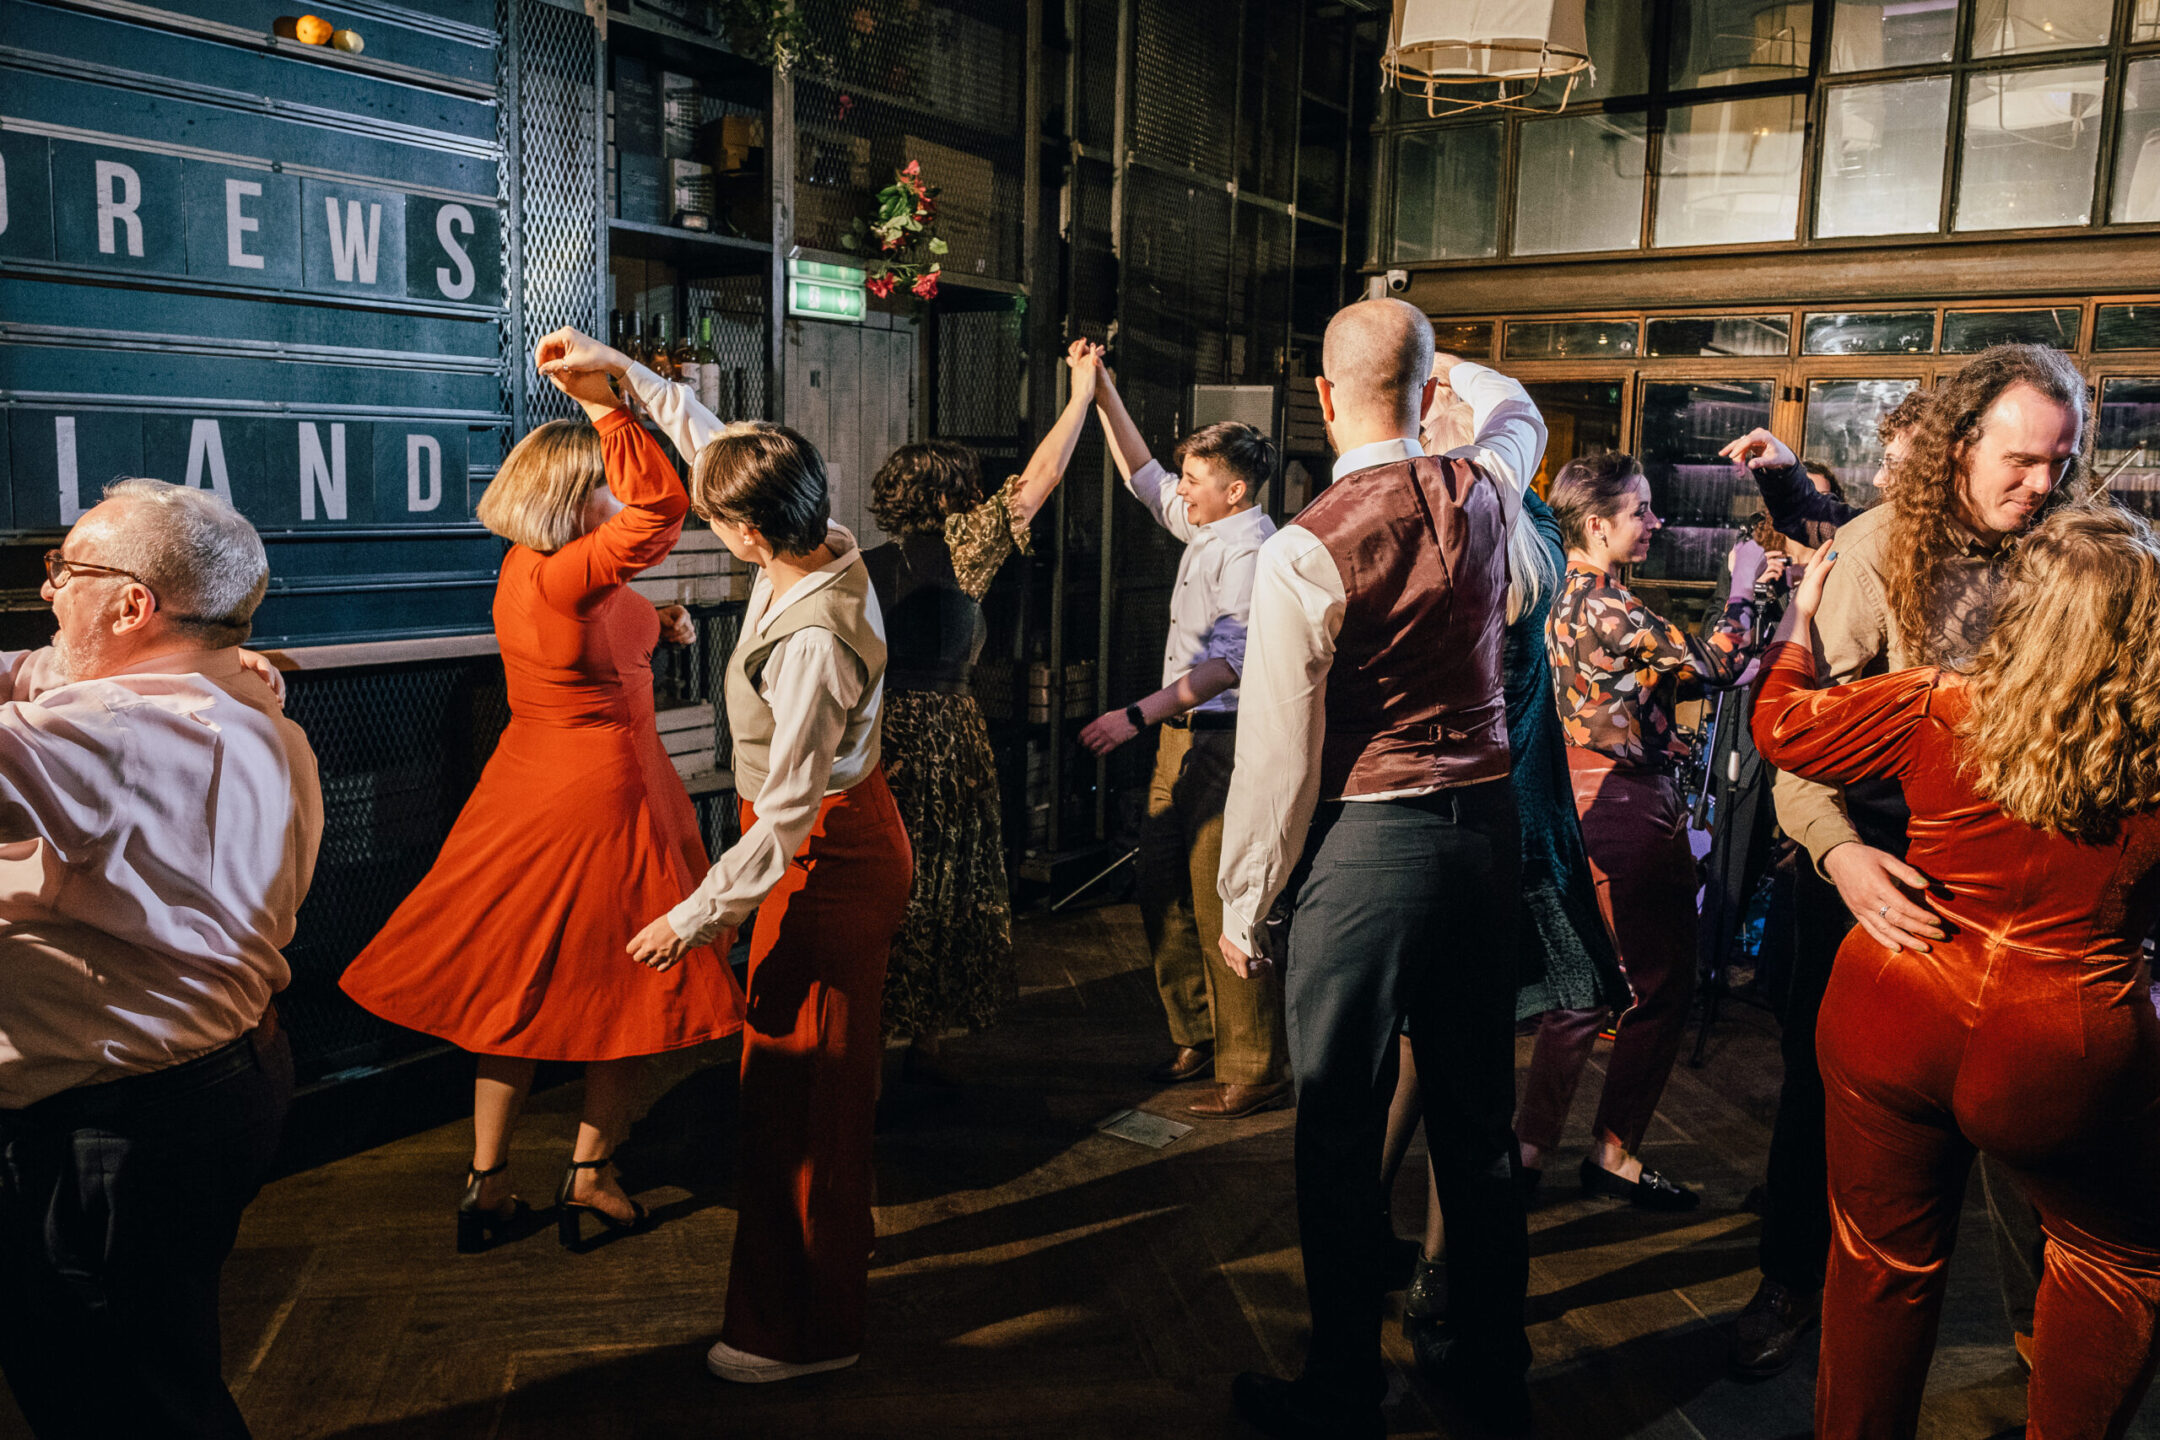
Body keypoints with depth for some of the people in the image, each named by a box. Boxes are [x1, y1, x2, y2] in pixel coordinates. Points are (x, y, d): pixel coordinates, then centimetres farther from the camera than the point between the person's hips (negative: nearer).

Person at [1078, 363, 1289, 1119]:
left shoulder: (1251, 549, -16)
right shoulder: (1206, 529, 13)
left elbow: (1230, 658, -28)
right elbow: (1143, 476, 27)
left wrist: (1139, 713, -35)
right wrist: (1103, 394, 21)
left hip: (1224, 742, -10)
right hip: (1185, 733, 10)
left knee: (1222, 908, -6)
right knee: (1164, 892, 14)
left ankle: (1254, 1071, 4)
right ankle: (1197, 1037, 27)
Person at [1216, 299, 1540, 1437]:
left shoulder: (1305, 550, -15)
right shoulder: (1481, 492, 1)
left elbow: (1277, 753, -12)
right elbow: (1516, 411, 28)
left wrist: (1245, 905, -2)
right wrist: (1436, 364, 36)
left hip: (1364, 842, -6)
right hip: (1486, 826, 6)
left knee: (1339, 1138, 7)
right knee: (1477, 1122, 17)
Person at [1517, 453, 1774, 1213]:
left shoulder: (1567, 594, 11)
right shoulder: (1608, 605, -19)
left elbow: (1663, 665, 16)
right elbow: (1715, 663, -15)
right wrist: (1742, 586, 0)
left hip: (1586, 800, 10)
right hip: (1629, 807, -10)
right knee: (1661, 987, 3)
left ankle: (1532, 1142, 22)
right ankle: (1615, 1151, 14)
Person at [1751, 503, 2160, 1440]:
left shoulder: (1938, 711, -12)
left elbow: (1781, 727, 1)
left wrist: (1801, 622, 16)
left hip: (1895, 1021, 1)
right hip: (2062, 1056, -1)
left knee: (1883, 1261, 18)